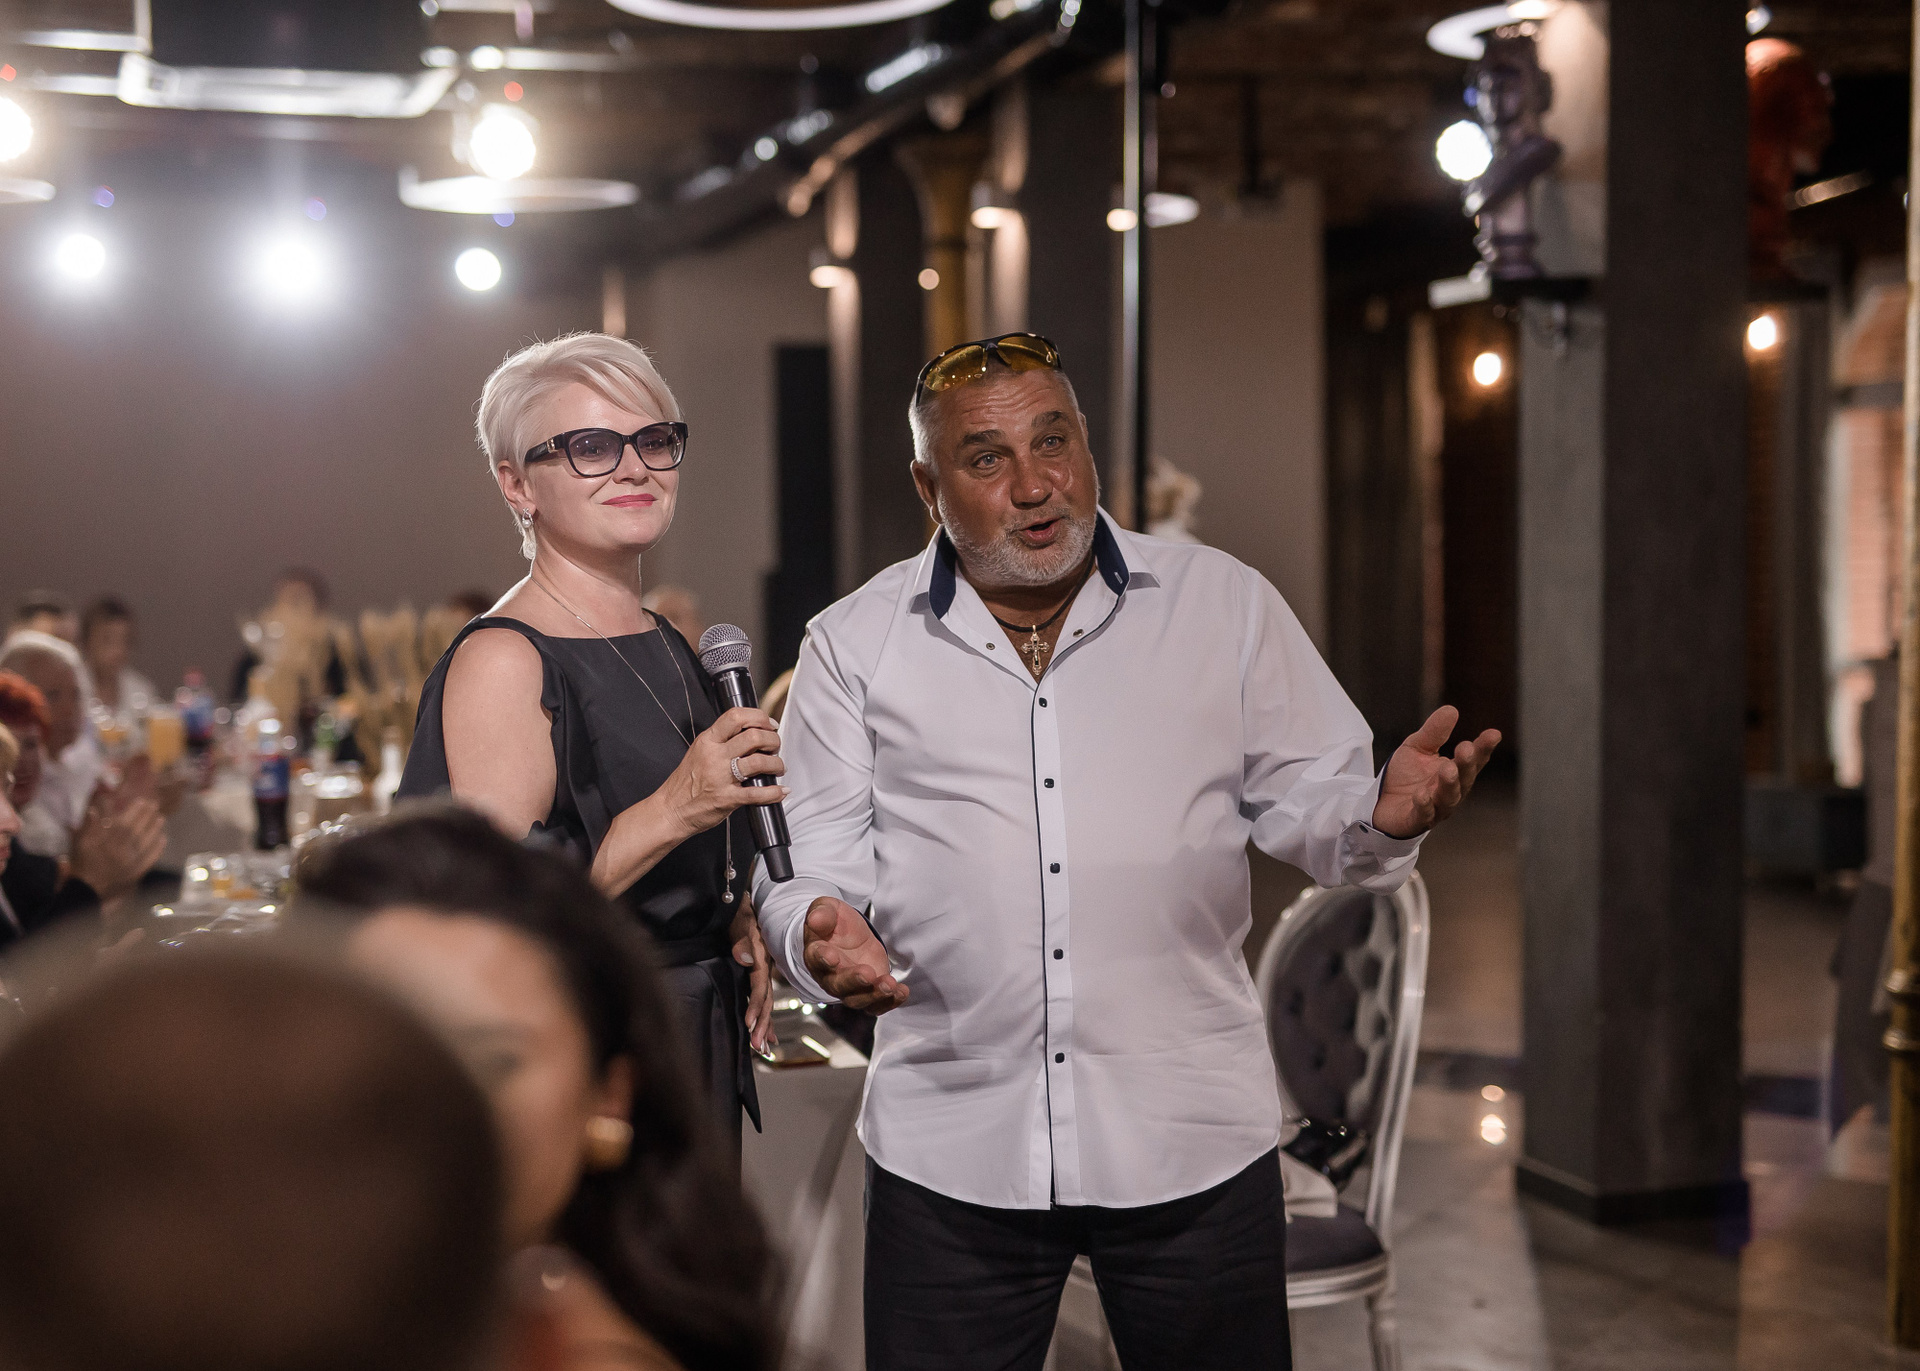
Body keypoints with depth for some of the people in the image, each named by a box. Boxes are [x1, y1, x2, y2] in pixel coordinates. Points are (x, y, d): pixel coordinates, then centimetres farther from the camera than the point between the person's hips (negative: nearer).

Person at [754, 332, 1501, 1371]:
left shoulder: (1226, 604, 6)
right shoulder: (854, 644, 5)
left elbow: (1308, 806, 6)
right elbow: (811, 864, 5)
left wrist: (1382, 816, -16)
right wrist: (822, 934, -18)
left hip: (1194, 1140, 0)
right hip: (948, 1152, 0)